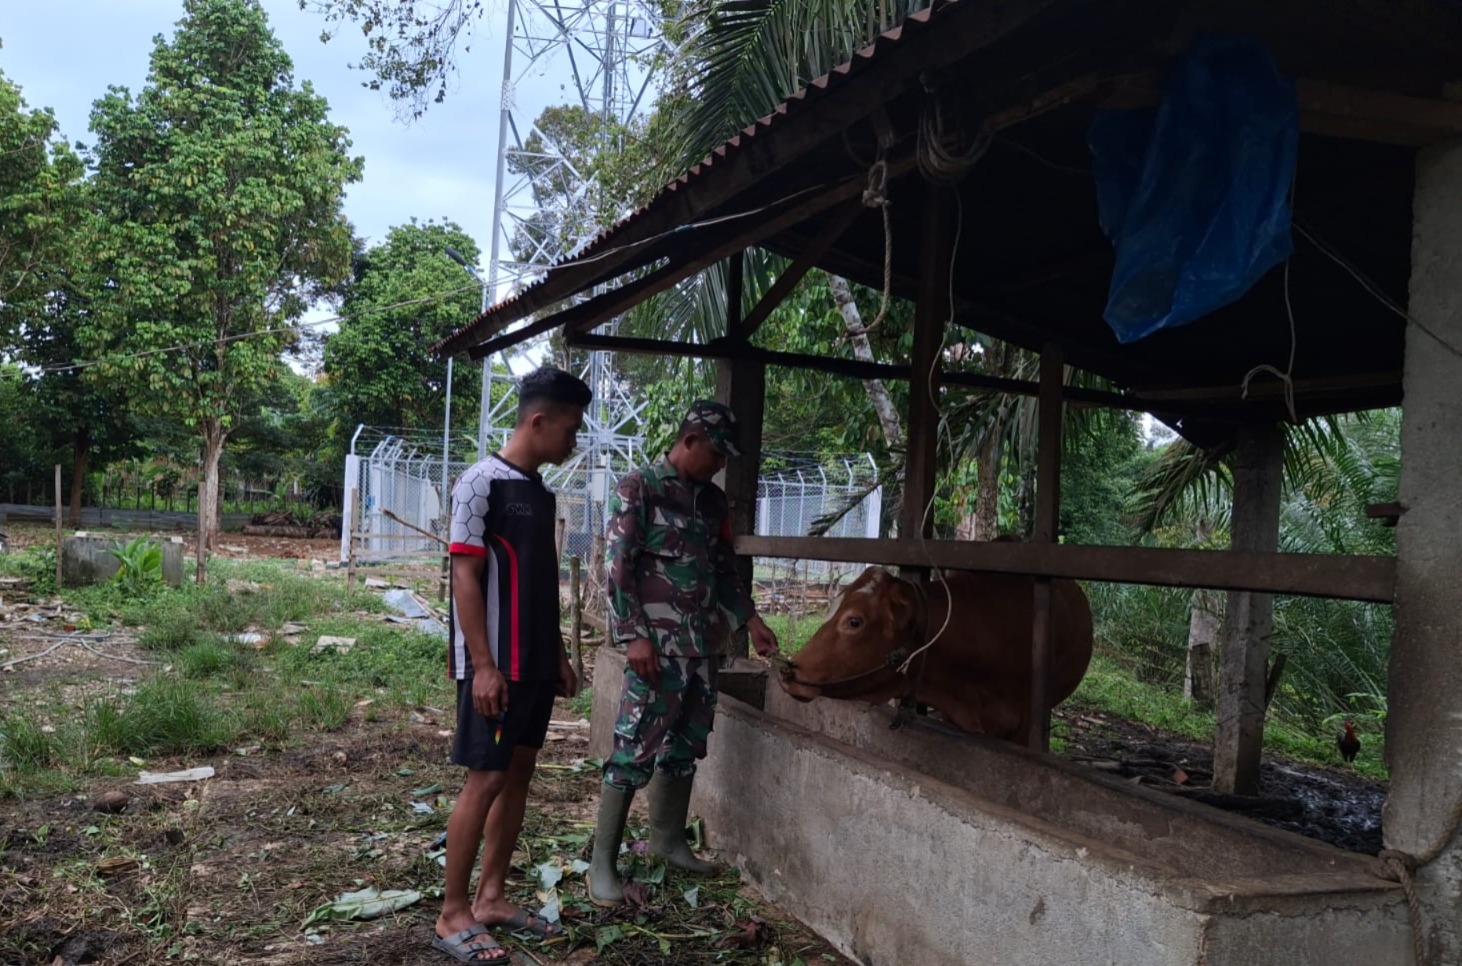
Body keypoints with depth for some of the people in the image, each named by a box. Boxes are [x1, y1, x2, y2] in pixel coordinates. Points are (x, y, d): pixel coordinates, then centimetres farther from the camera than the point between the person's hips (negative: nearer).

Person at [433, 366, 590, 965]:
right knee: (485, 780, -4)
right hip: (496, 665, -8)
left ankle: (491, 898, 22)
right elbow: (465, 579, -16)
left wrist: (558, 656, 17)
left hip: (535, 663, 8)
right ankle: (452, 915, 7)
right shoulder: (483, 482, -12)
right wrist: (482, 665, -20)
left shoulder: (540, 491, 13)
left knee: (519, 773, 11)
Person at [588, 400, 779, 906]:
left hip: (700, 640, 7)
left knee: (686, 744, 13)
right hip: (656, 640, -7)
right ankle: (602, 863, -1)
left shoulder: (712, 499, 15)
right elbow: (618, 566, -10)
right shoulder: (639, 488, -5)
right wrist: (634, 636, -16)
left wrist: (750, 619, 13)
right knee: (636, 746, -8)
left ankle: (668, 839, 28)